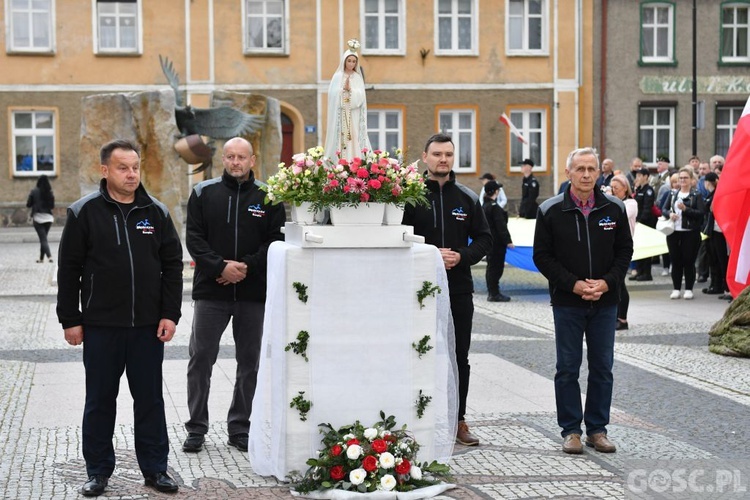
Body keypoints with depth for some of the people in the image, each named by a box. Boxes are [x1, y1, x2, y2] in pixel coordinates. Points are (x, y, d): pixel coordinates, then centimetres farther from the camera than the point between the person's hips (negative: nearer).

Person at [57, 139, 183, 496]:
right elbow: (69, 270, -1)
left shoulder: (157, 212, 5)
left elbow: (172, 266, 7)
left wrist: (170, 314, -1)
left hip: (148, 325, 2)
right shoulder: (84, 212, -1)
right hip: (100, 325, -1)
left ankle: (155, 469, 18)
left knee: (150, 399, 8)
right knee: (100, 400, 8)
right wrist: (70, 319, -4)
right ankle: (98, 471, 19)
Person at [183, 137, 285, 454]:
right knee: (200, 359, 1)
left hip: (253, 292, 1)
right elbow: (194, 238, -1)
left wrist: (246, 266, -13)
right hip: (211, 289, -1)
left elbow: (275, 240, 0)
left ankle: (239, 428, 19)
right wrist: (221, 267, -15)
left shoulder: (267, 197, 4)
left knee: (250, 362, 7)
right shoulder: (203, 193, 4)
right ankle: (196, 429, 12)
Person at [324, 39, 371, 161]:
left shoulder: (358, 78, 9)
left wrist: (350, 89, -15)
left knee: (354, 142, -3)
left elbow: (360, 96, -2)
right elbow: (333, 94, -5)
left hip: (354, 117, 2)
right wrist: (344, 89, -16)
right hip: (340, 116, -2)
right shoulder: (337, 76, 4)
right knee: (340, 140, -6)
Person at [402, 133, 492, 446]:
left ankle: (458, 420, 16)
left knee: (459, 358, 7)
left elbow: (484, 239, 11)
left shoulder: (467, 198, 10)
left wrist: (462, 256, -7)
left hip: (460, 290, 3)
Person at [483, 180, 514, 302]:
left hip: (489, 240, 9)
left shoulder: (484, 206, 11)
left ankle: (492, 292, 21)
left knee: (491, 267, 15)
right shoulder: (494, 207, -17)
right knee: (496, 266, -4)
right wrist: (508, 240, -17)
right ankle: (494, 293, -1)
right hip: (496, 241, -9)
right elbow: (501, 226, -19)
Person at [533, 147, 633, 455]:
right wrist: (573, 284, -13)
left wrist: (607, 282, -9)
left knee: (602, 368, 7)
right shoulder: (550, 211, -4)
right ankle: (570, 430, 12)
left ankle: (597, 429, 17)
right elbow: (542, 256, -3)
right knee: (567, 369, 3)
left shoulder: (614, 209, 2)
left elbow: (624, 250, 7)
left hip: (605, 302, 2)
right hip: (567, 302, -2)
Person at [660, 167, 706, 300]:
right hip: (674, 232, 4)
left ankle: (689, 289, 9)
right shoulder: (673, 194, 12)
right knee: (675, 261, 7)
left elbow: (701, 213, -10)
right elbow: (664, 210, 11)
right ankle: (676, 289, 15)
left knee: (688, 261, 0)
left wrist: (685, 209, -20)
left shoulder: (696, 195, -1)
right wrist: (669, 214, -11)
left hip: (690, 232, -4)